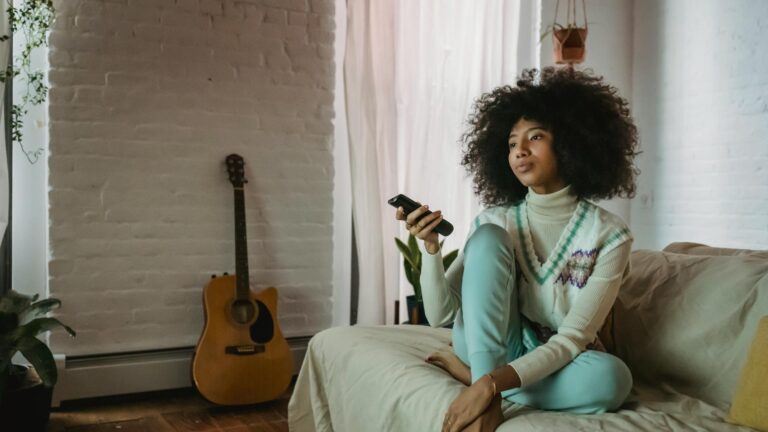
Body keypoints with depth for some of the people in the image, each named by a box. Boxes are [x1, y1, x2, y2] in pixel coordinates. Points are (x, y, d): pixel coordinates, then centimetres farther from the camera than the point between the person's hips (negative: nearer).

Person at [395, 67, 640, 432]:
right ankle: (481, 372, -31)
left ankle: (471, 372, -18)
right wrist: (431, 247, -27)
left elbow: (572, 339, -21)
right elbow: (441, 315, -9)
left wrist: (493, 382, -35)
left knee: (612, 377, -36)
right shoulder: (495, 221, -5)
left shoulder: (608, 234, -13)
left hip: (556, 364, 0)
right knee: (488, 236, -20)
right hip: (490, 345, 1)